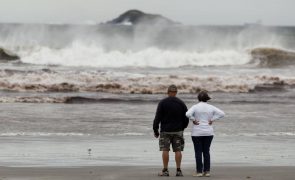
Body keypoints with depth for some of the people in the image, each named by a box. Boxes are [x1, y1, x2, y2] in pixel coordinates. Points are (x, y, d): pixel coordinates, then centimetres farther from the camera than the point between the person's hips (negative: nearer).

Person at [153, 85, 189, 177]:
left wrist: (155, 130, 0)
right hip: (178, 131, 2)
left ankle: (165, 170, -1)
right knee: (178, 150, 4)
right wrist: (182, 127, 19)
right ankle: (178, 170, 2)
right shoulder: (181, 103, 1)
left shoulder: (162, 103, -6)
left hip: (165, 131, -2)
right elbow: (186, 118, 4)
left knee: (165, 150, 1)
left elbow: (157, 117, -8)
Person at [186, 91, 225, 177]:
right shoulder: (211, 107, 2)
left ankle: (199, 171, -1)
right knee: (206, 152, 8)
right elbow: (222, 113, -4)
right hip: (208, 132, 3)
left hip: (197, 133, -3)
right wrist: (212, 119, -1)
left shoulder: (195, 107, -7)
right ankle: (207, 171, 6)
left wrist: (193, 120, -9)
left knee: (198, 152, 0)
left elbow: (188, 114, -23)